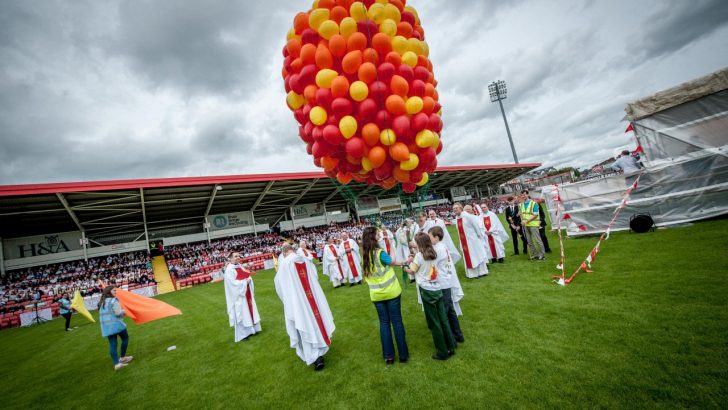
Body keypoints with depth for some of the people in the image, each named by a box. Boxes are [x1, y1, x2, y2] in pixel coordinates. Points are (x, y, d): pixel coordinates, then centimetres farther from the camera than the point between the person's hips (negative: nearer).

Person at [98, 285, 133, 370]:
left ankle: (116, 363, 3)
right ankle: (122, 357, 19)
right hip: (116, 324, -7)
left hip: (106, 326, 7)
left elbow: (102, 314, 20)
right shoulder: (113, 300, -13)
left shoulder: (101, 302, 13)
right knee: (125, 338, 13)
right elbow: (118, 313, -18)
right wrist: (123, 311, 2)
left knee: (112, 344, 5)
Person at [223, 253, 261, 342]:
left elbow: (247, 276, 13)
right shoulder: (229, 269, -16)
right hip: (238, 295, -8)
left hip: (247, 292, 8)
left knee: (249, 310, 14)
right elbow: (233, 283, -22)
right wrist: (245, 282, -19)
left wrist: (249, 279, -8)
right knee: (241, 313, -1)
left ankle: (250, 330, 27)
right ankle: (242, 334, 10)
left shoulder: (240, 266, 8)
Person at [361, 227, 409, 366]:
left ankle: (388, 356, 20)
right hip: (391, 291, -4)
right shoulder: (380, 252, -19)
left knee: (384, 323, 14)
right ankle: (403, 354, 19)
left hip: (376, 294, 4)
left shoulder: (364, 255, -2)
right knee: (396, 321, 8)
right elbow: (392, 261, -4)